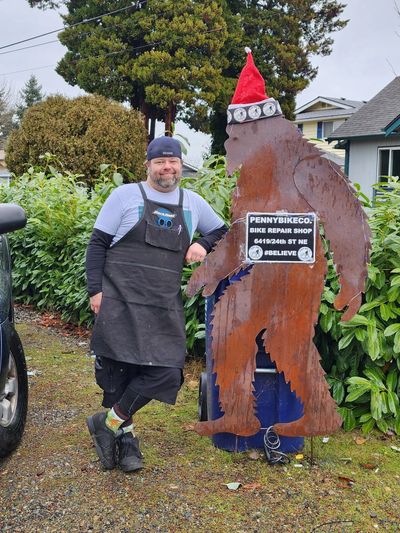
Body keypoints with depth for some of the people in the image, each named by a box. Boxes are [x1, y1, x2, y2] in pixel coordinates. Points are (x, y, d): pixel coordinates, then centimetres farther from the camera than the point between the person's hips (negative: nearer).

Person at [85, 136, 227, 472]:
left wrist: (203, 244, 5)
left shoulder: (193, 202, 13)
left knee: (167, 371, -7)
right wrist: (95, 290, -7)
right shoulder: (125, 195, 2)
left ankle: (110, 423, 11)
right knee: (118, 369, 0)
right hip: (120, 301, -3)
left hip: (164, 306, 3)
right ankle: (125, 436, 21)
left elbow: (222, 231, 27)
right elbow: (98, 244, 2)